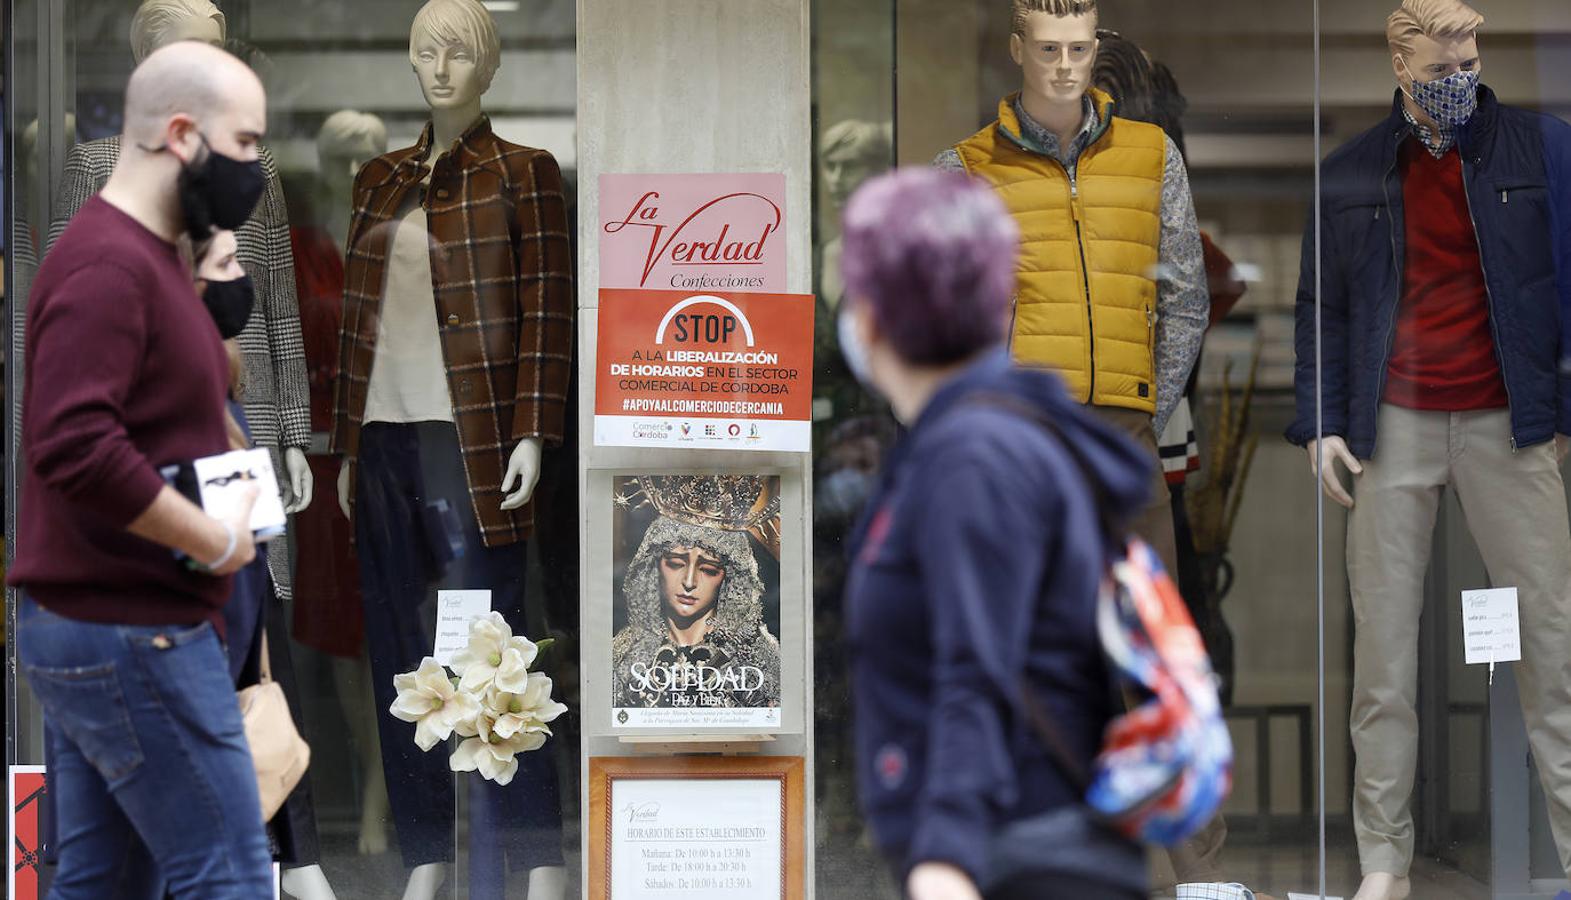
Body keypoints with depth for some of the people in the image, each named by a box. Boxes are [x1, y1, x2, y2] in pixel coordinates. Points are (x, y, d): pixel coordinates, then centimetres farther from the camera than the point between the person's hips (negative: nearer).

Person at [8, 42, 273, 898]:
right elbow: (74, 443, -27)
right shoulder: (108, 264, -16)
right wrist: (218, 541, -18)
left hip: (95, 628, 10)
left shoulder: (145, 253, 15)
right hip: (134, 634, -10)